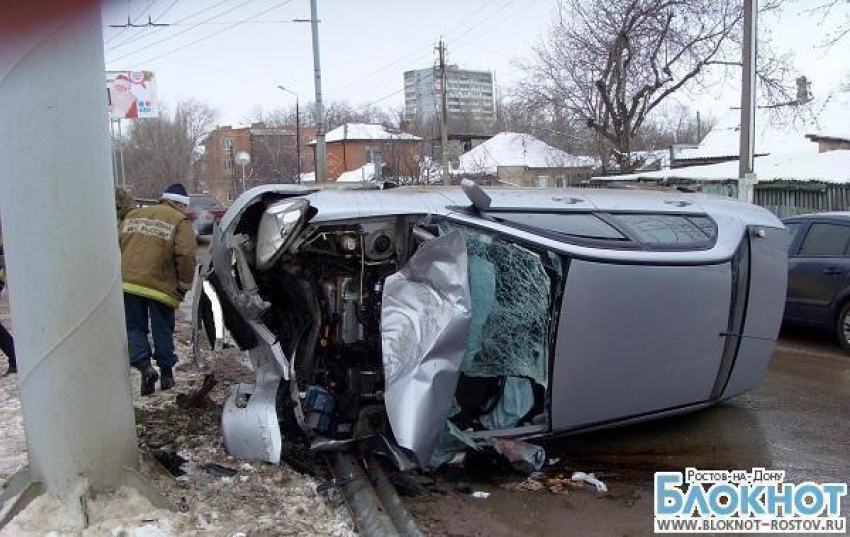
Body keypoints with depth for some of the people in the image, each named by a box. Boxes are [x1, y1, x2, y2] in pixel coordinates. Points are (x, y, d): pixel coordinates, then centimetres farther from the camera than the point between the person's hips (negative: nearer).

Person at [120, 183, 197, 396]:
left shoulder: (133, 215, 14)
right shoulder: (179, 221, -3)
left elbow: (117, 246, 15)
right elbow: (186, 255, -13)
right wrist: (184, 284, -2)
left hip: (128, 282, 3)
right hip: (160, 285, -3)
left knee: (135, 327, 14)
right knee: (163, 330, 12)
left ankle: (145, 366, -5)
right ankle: (166, 373, 19)